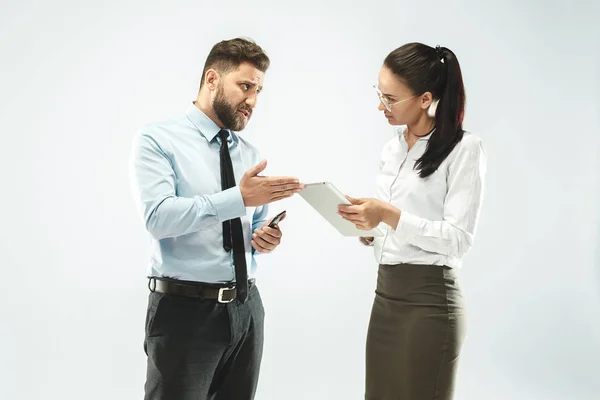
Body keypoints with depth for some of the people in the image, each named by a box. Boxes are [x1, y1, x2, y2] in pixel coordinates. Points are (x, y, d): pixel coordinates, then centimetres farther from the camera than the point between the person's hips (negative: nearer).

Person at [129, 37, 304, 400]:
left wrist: (266, 238, -3)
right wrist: (239, 197, -25)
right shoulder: (158, 140, -5)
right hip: (183, 310, -5)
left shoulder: (251, 155, 12)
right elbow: (159, 217, -19)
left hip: (246, 309, 6)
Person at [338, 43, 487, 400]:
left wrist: (390, 216, -23)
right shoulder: (394, 147, 13)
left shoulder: (464, 149, -10)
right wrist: (367, 228, -1)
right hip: (385, 293, 7)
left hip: (428, 299, -7)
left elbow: (459, 240, -16)